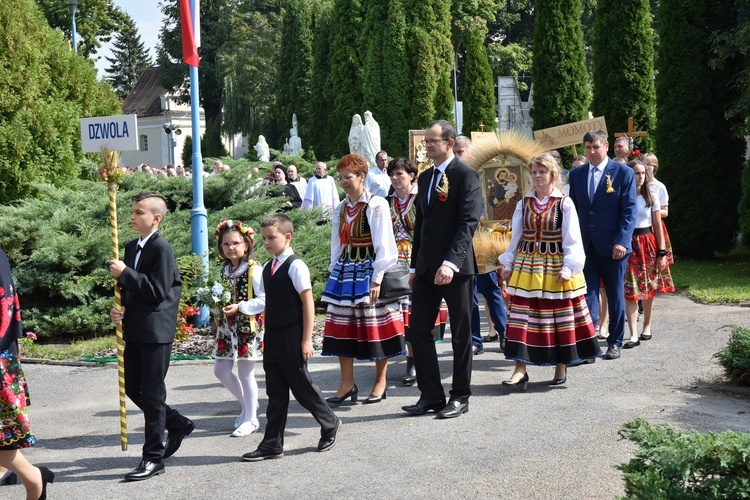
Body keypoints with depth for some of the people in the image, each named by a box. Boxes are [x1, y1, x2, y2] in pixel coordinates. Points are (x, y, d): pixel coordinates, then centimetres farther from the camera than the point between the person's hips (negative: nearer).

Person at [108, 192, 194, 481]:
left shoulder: (161, 249, -13)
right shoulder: (131, 247, 12)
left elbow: (158, 292, -19)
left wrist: (125, 273, -19)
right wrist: (121, 309, 0)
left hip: (155, 332, -8)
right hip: (134, 331, 9)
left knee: (152, 393, -1)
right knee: (132, 388, 13)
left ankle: (153, 458, 9)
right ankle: (177, 424, 32)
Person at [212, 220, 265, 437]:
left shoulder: (253, 269, -12)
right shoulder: (225, 270, 10)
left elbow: (263, 300, -17)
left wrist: (239, 307, -23)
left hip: (247, 327, -8)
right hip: (226, 327, 8)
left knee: (245, 373, 0)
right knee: (221, 370, 8)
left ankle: (251, 419, 14)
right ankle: (247, 404, 29)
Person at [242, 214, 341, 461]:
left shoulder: (295, 266, -11)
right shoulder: (268, 268, 11)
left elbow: (308, 303, -13)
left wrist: (306, 340, -15)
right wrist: (267, 335, 13)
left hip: (291, 337, -7)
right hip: (272, 337, 7)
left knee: (301, 385, 2)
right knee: (275, 391, 9)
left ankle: (330, 424, 24)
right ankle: (272, 443, 14)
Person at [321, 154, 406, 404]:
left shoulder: (376, 205, -9)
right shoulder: (341, 209, 10)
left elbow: (383, 245, -11)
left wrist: (377, 279, -15)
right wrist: (334, 272, 11)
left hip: (369, 270, -6)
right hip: (345, 270, 6)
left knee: (376, 326, 1)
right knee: (343, 326, 4)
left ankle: (380, 382, 15)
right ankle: (347, 383, 12)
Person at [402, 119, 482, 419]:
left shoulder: (466, 176, -8)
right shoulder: (425, 178, 16)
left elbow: (469, 223, -17)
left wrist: (451, 262, -26)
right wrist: (415, 266, 18)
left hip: (456, 268, -7)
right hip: (427, 268, 7)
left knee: (461, 334, 5)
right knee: (418, 330, 5)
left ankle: (460, 397, 16)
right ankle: (431, 395, 15)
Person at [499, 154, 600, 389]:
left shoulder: (564, 204, -4)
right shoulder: (524, 204, 7)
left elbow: (572, 239, -6)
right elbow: (516, 237, 12)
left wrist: (568, 267, -12)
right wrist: (508, 264, 9)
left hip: (556, 267, -3)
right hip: (526, 266, 3)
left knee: (559, 317, 5)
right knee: (522, 315, -3)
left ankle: (561, 367, 18)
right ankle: (520, 370, -2)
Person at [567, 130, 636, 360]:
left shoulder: (623, 172, -2)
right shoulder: (576, 174, 8)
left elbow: (630, 210, -6)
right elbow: (573, 210, 12)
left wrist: (622, 241, -15)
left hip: (613, 246, -2)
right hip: (585, 246, 2)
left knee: (615, 296, 9)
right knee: (587, 296, -1)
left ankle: (615, 342, 21)